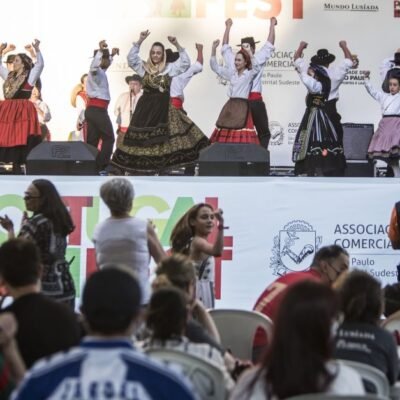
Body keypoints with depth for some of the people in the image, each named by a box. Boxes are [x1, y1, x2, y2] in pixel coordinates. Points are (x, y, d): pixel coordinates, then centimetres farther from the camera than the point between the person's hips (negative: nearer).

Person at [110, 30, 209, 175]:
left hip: (163, 108, 1)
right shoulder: (144, 67, 5)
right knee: (142, 139, 1)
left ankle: (160, 169, 7)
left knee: (163, 140, 0)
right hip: (146, 108, -1)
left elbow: (185, 62, -2)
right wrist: (140, 41, -17)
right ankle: (140, 170, 9)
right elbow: (131, 57, -6)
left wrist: (177, 45, -12)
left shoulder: (170, 68, 6)